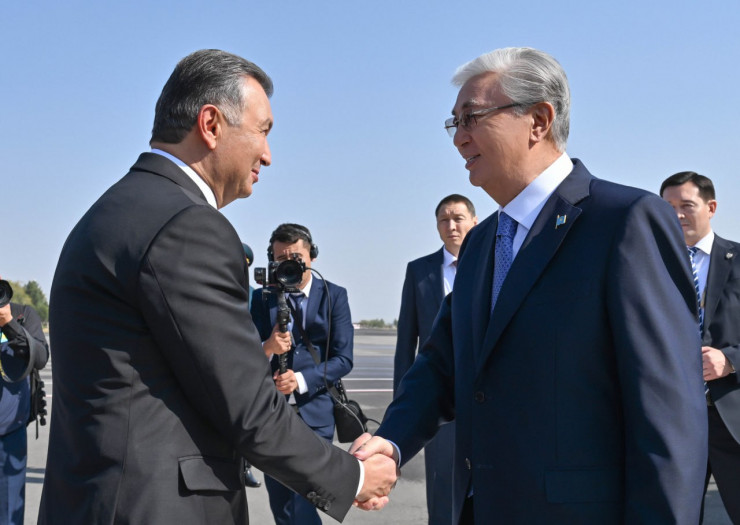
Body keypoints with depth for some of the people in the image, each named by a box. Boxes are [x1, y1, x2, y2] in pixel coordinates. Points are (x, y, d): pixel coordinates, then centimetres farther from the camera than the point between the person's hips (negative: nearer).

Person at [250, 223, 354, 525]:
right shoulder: (262, 298, 4)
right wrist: (267, 348, -23)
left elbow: (343, 359, -6)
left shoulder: (334, 296, -1)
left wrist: (301, 380, -21)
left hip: (315, 413, -2)